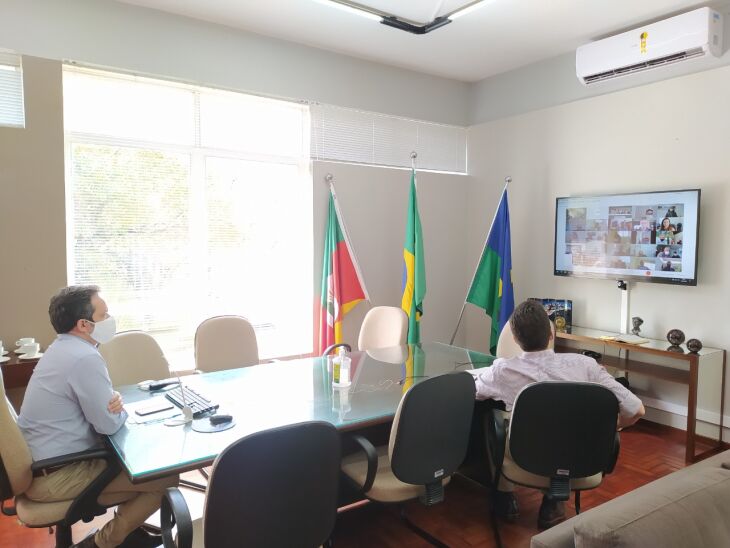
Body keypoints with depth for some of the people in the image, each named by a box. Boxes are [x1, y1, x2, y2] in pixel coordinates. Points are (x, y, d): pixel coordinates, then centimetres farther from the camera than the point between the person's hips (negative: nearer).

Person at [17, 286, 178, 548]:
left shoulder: (62, 348, 7)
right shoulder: (85, 358, -25)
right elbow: (109, 425, -21)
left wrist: (114, 401, -8)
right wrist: (120, 409, 1)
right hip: (54, 476, -10)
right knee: (167, 478, -9)